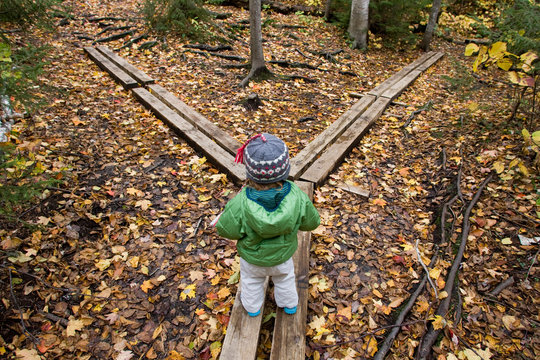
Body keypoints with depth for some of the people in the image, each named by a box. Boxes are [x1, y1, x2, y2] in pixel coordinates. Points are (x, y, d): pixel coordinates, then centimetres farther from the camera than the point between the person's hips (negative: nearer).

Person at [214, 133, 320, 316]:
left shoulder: (240, 205, -41)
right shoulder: (298, 198, -35)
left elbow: (226, 230, -23)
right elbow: (311, 223, -17)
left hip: (252, 256, -1)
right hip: (282, 254, 1)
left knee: (251, 280, 33)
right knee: (284, 278, 34)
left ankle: (252, 306, 61)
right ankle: (289, 304, 61)